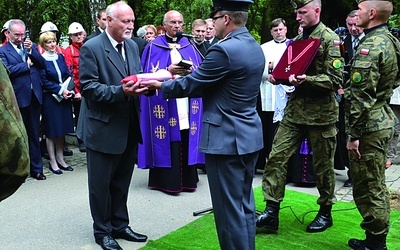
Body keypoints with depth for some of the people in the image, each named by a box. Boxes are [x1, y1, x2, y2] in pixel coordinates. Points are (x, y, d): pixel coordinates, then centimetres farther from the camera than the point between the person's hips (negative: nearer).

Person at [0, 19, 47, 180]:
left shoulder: (32, 46, 13)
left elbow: (43, 65, 3)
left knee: (34, 134, 9)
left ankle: (36, 169, 17)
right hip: (18, 98, -3)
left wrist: (31, 51, -9)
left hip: (34, 96, 3)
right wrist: (27, 64, -6)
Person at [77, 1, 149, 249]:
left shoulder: (132, 46, 9)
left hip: (129, 128, 7)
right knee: (101, 184, 8)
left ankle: (120, 225, 33)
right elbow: (88, 87, -17)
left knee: (122, 182, 18)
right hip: (103, 128, -6)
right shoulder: (91, 48, -12)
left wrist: (145, 84, -11)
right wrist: (120, 91, -28)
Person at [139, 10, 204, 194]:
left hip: (187, 101, 3)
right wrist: (168, 71, -17)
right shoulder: (154, 47, 4)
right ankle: (166, 180, 4)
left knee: (186, 140, 3)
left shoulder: (189, 46, 14)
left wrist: (191, 72, -12)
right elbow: (149, 74, -4)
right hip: (164, 102, -3)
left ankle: (187, 179, 13)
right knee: (167, 140, -4)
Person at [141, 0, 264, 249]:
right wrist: (194, 74, 13)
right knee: (244, 204, 18)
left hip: (227, 139, -9)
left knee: (229, 208, 3)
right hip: (249, 135, 9)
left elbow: (191, 84, -11)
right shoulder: (255, 47, 10)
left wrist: (161, 85, 5)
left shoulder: (224, 49, -19)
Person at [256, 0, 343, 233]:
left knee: (323, 165, 7)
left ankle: (325, 213, 25)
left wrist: (306, 80, -27)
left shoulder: (330, 39, -7)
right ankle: (271, 212, 6)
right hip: (295, 109, 6)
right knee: (277, 157, -1)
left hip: (321, 113, -6)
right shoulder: (298, 39, 14)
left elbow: (335, 79, -14)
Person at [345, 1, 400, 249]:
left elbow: (361, 97, -22)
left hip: (369, 125, -10)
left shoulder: (370, 47, -18)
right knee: (377, 184, 17)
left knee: (367, 187, 0)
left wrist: (353, 134, -19)